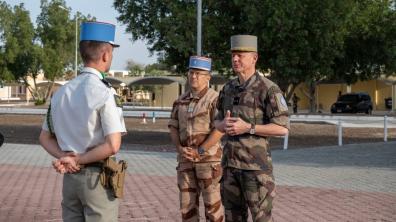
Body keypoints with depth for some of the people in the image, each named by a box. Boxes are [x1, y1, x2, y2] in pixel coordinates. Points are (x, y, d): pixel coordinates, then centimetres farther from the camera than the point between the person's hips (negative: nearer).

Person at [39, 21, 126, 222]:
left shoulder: (61, 92, 6)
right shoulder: (104, 93, -15)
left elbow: (45, 138, 13)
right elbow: (112, 146, -22)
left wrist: (65, 159, -2)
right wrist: (78, 160, -10)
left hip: (70, 177, 6)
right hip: (98, 177, -6)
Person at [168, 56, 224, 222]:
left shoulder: (215, 99, -8)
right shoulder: (181, 100, 11)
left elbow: (219, 129, -16)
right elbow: (173, 127, 10)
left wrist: (199, 151, -18)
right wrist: (180, 148, -7)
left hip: (209, 157, -6)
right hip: (186, 160, 6)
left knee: (212, 202, 0)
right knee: (187, 202, 9)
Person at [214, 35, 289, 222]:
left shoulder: (268, 89, -11)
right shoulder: (228, 89, 11)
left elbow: (283, 128, -15)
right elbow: (218, 123, 17)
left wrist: (247, 128, -22)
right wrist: (224, 124, -8)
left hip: (256, 163, -6)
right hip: (230, 162, 7)